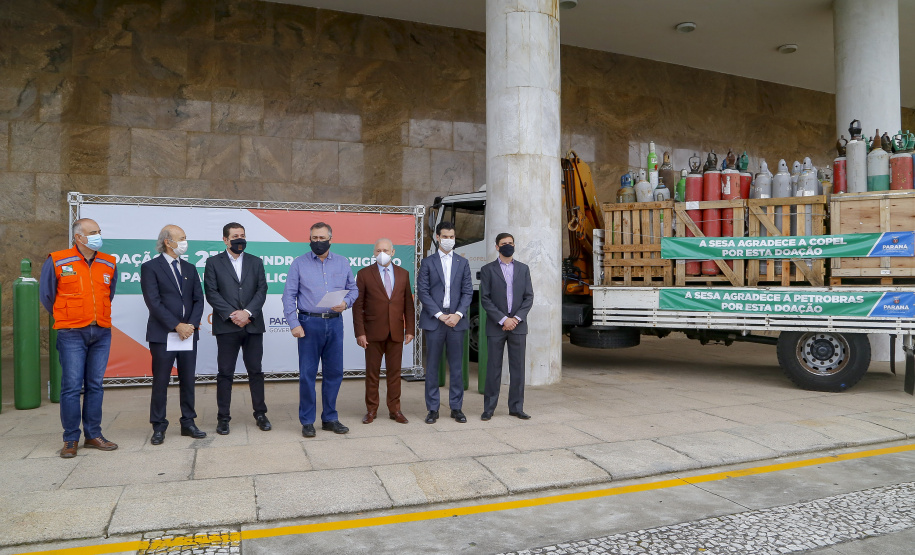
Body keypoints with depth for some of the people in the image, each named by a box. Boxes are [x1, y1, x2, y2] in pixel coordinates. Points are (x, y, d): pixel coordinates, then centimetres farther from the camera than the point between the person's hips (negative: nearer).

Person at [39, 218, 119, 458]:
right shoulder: (57, 262, -4)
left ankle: (93, 435, 17)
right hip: (72, 334, -3)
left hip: (102, 333, 3)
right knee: (72, 387, -3)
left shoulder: (109, 263, 7)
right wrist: (64, 317, 15)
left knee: (95, 385, 8)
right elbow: (46, 295, 8)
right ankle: (71, 439, 8)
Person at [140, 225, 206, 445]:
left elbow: (198, 300, 9)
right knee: (160, 382, 2)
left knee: (188, 380, 9)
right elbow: (154, 302, -11)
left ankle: (188, 423, 18)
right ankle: (158, 427, 12)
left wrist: (192, 324, -6)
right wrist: (177, 326, -15)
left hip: (189, 333, 5)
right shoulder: (150, 267, -3)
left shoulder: (190, 268, 14)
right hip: (162, 334, -5)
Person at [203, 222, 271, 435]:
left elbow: (262, 290, 3)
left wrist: (247, 312, -11)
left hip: (253, 325, 2)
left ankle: (260, 414, 16)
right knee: (225, 373, 3)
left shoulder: (256, 262, 12)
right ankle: (223, 417, 12)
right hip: (226, 326, -2)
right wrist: (231, 314, -12)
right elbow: (211, 293, -3)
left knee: (256, 371, 7)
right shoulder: (213, 262, 5)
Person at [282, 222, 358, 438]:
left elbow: (353, 289, 12)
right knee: (307, 373, 1)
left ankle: (330, 418, 21)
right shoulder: (299, 264, 2)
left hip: (334, 323, 3)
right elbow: (289, 296, -1)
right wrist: (294, 323, -9)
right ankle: (307, 421, 13)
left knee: (334, 372, 8)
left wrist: (346, 303, -10)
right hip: (309, 323, -2)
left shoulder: (343, 263, 9)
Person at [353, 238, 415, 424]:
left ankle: (394, 409, 17)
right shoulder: (364, 274, 1)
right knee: (372, 373, 5)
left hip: (396, 332, 2)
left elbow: (408, 303, 9)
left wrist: (410, 329, 3)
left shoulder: (403, 274, 9)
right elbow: (358, 305, -2)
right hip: (373, 332, -2)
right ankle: (371, 410, 17)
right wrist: (359, 332, -8)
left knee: (394, 372, 7)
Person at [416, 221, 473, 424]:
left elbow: (468, 291, 7)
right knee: (432, 366, 3)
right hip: (434, 320, -1)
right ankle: (432, 409, 12)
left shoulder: (463, 262, 11)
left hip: (456, 320, 2)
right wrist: (439, 315, -10)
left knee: (456, 366, 5)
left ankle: (456, 407, 15)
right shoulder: (427, 262, 5)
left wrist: (458, 314, -8)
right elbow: (422, 291, -2)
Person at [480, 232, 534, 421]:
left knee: (518, 368, 5)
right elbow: (485, 299, -4)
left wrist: (517, 318, -7)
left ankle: (516, 407, 15)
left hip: (518, 326, 2)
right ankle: (489, 408, 10)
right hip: (495, 327, -2)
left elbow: (529, 297, 6)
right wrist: (502, 319, -12)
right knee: (493, 368, 1)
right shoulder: (487, 270, 3)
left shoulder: (523, 269, 11)